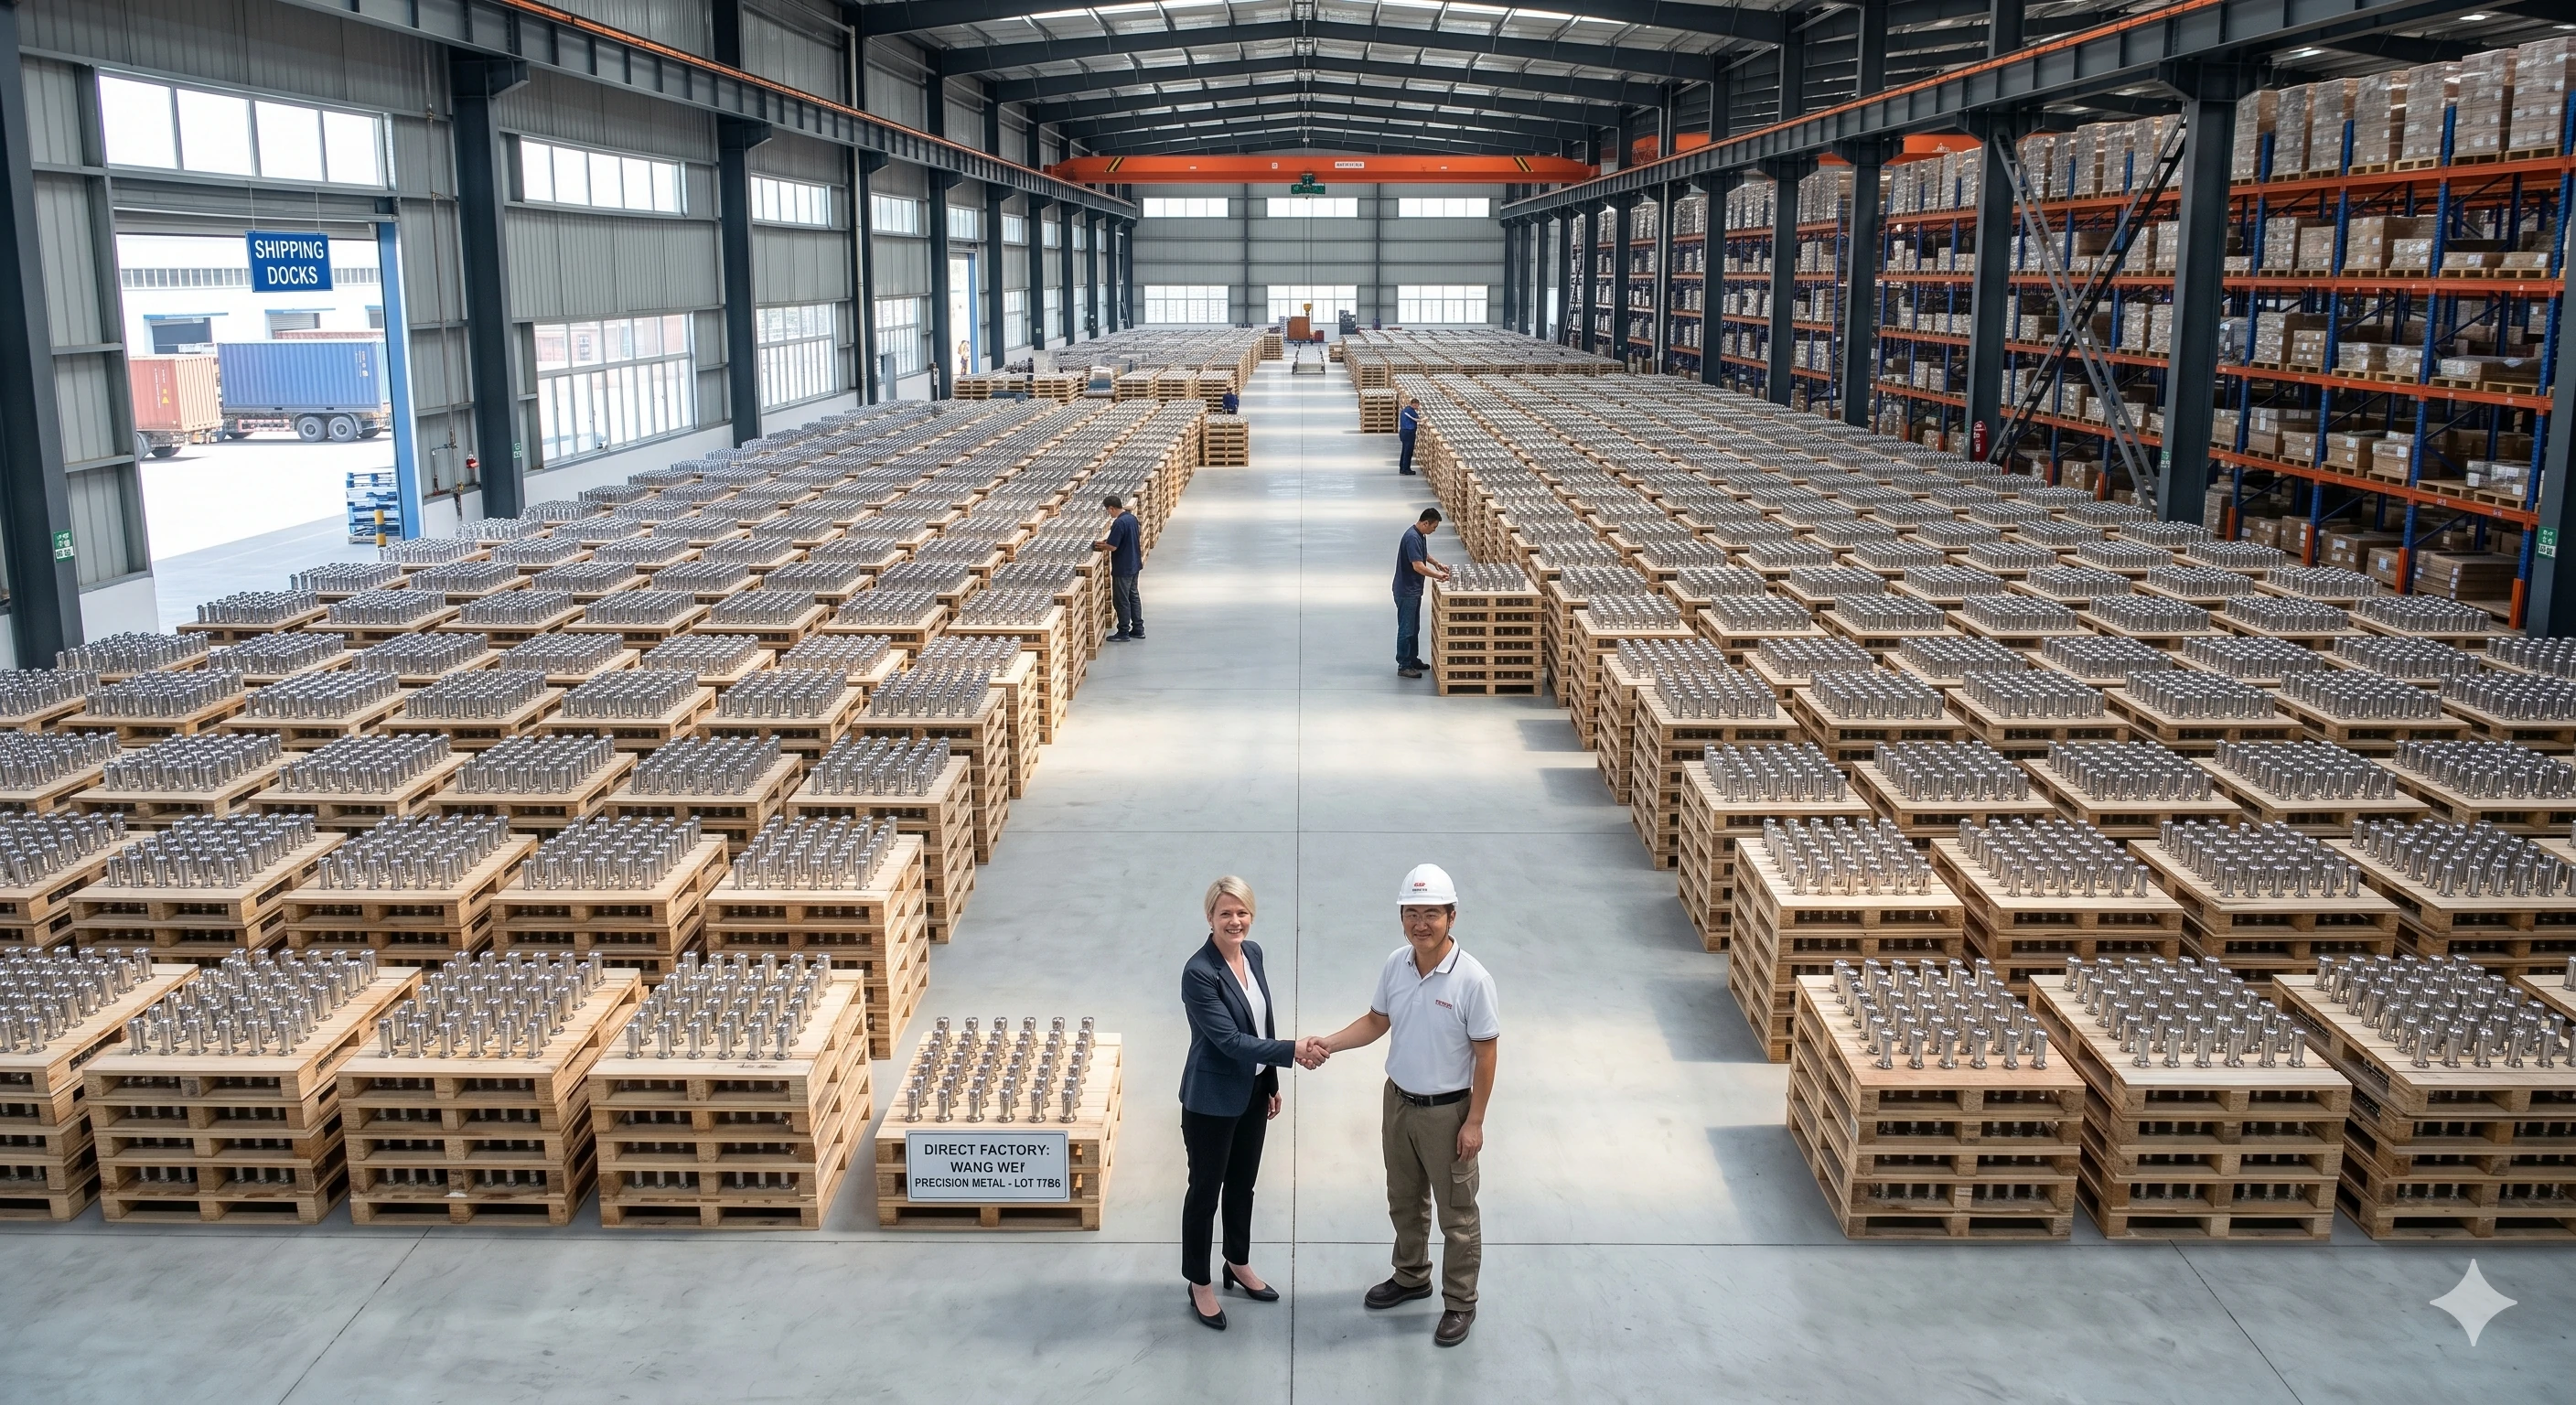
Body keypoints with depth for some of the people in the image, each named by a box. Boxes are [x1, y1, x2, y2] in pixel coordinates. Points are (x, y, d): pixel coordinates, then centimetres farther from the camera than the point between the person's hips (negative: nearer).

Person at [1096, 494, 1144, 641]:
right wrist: (1109, 540, 13)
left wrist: (1101, 546, -4)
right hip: (1134, 565, 9)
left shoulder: (1119, 523, -24)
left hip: (1122, 568, -9)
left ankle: (1123, 632, 8)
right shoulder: (1132, 518, 5)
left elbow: (1113, 547, -24)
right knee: (1134, 596, 17)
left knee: (1121, 600, 1)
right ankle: (1138, 629, 23)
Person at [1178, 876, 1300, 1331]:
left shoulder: (1252, 952, -1)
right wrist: (1291, 1050, -31)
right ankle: (1199, 1284, 26)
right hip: (1212, 1099, -7)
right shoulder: (1199, 972, -25)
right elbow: (1230, 1040, -26)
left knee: (1243, 1183, 22)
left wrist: (1272, 1083, 15)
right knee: (1205, 1189, 9)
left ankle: (1239, 1266, 41)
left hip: (1252, 1091, 7)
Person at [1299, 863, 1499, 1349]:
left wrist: (1474, 1121, -15)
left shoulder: (1472, 979, -24)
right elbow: (1377, 1021, 6)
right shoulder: (1395, 965, -7)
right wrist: (1327, 1043, -9)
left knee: (1456, 1214, 11)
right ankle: (1411, 1277, 46)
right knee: (1404, 1201, 24)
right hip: (1398, 1102, 6)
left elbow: (1486, 1051, -17)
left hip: (1447, 1112, -5)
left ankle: (1460, 1303, 29)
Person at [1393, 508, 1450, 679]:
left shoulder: (1421, 535, 7)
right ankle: (1403, 666, 3)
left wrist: (1436, 564, 15)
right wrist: (1438, 576, -22)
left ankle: (1413, 659, 29)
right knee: (1406, 628, -3)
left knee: (1414, 627, 18)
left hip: (1414, 589, 10)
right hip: (1406, 591, -10)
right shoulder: (1412, 537, -25)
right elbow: (1418, 566, -29)